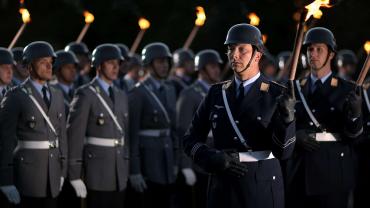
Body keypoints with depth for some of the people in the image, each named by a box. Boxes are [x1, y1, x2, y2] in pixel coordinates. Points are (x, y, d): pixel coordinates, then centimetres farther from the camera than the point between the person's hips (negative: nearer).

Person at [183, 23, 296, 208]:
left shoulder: (277, 95, -3)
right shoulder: (217, 93, 8)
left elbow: (283, 151, -9)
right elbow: (191, 140, 9)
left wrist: (287, 116, -27)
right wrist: (214, 158, -11)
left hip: (263, 187, -3)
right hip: (223, 186, 3)